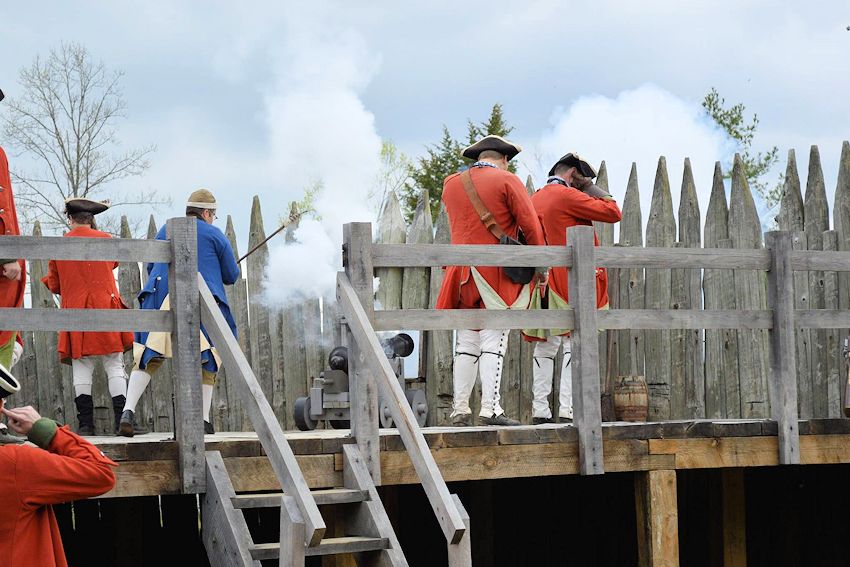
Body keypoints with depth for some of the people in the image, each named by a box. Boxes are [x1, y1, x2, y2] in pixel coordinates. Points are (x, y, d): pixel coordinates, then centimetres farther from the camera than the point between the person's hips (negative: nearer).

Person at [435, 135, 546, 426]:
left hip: (462, 273, 5)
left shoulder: (451, 184, 12)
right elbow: (530, 224, -7)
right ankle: (490, 408, -14)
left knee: (466, 342, 9)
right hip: (497, 271, -5)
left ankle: (460, 410, 7)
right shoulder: (507, 181, -3)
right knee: (494, 341, -7)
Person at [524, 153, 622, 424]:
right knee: (574, 343, -7)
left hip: (542, 284, 8)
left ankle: (540, 411, 9)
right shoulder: (567, 196, -9)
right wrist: (592, 188, 2)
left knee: (546, 345, 12)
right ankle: (567, 410, -13)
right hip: (570, 282, -8)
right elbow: (613, 213, -10)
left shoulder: (534, 199, 16)